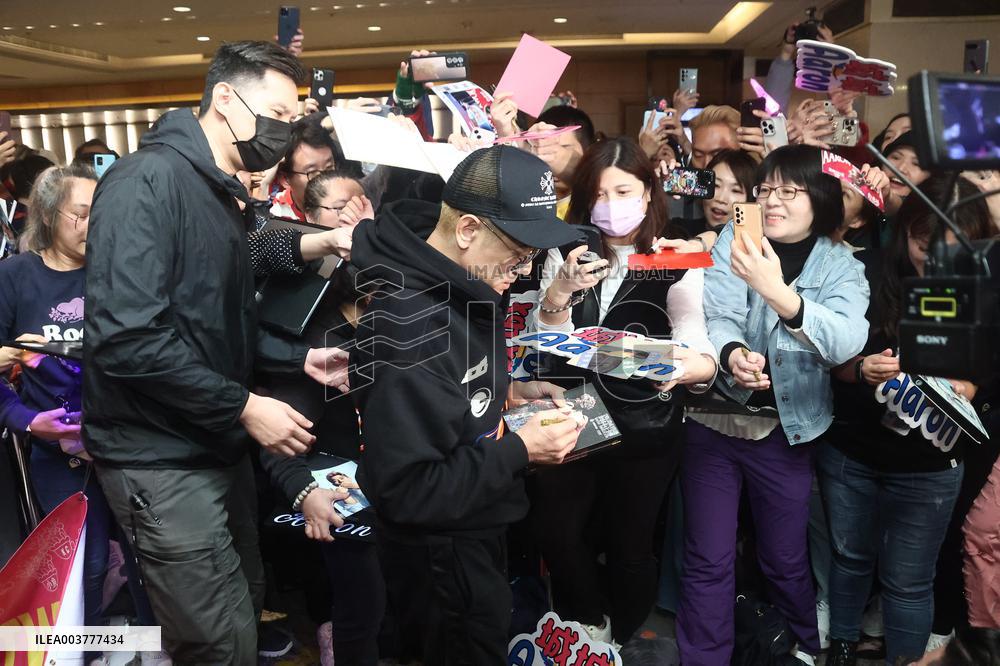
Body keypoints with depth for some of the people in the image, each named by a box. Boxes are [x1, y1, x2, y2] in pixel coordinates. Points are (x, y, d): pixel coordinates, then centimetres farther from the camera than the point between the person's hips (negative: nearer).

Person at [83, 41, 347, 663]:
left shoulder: (223, 197, 13)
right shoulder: (148, 180, -17)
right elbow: (126, 337, -27)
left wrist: (299, 357, 7)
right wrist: (243, 407, -21)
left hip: (217, 447, 10)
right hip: (163, 459, -9)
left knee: (248, 605, 21)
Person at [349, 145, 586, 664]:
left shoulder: (456, 286, -4)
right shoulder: (408, 327, -33)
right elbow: (406, 490, -31)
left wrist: (506, 391, -1)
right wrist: (520, 449, -25)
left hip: (475, 531, 9)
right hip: (440, 555, -9)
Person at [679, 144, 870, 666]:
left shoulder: (842, 266, -3)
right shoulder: (733, 241, -2)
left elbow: (845, 341, -23)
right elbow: (719, 316, -14)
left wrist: (779, 294, -40)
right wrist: (731, 353, -38)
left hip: (787, 430, 0)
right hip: (714, 420, 0)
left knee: (785, 559, 15)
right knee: (708, 562, 4)